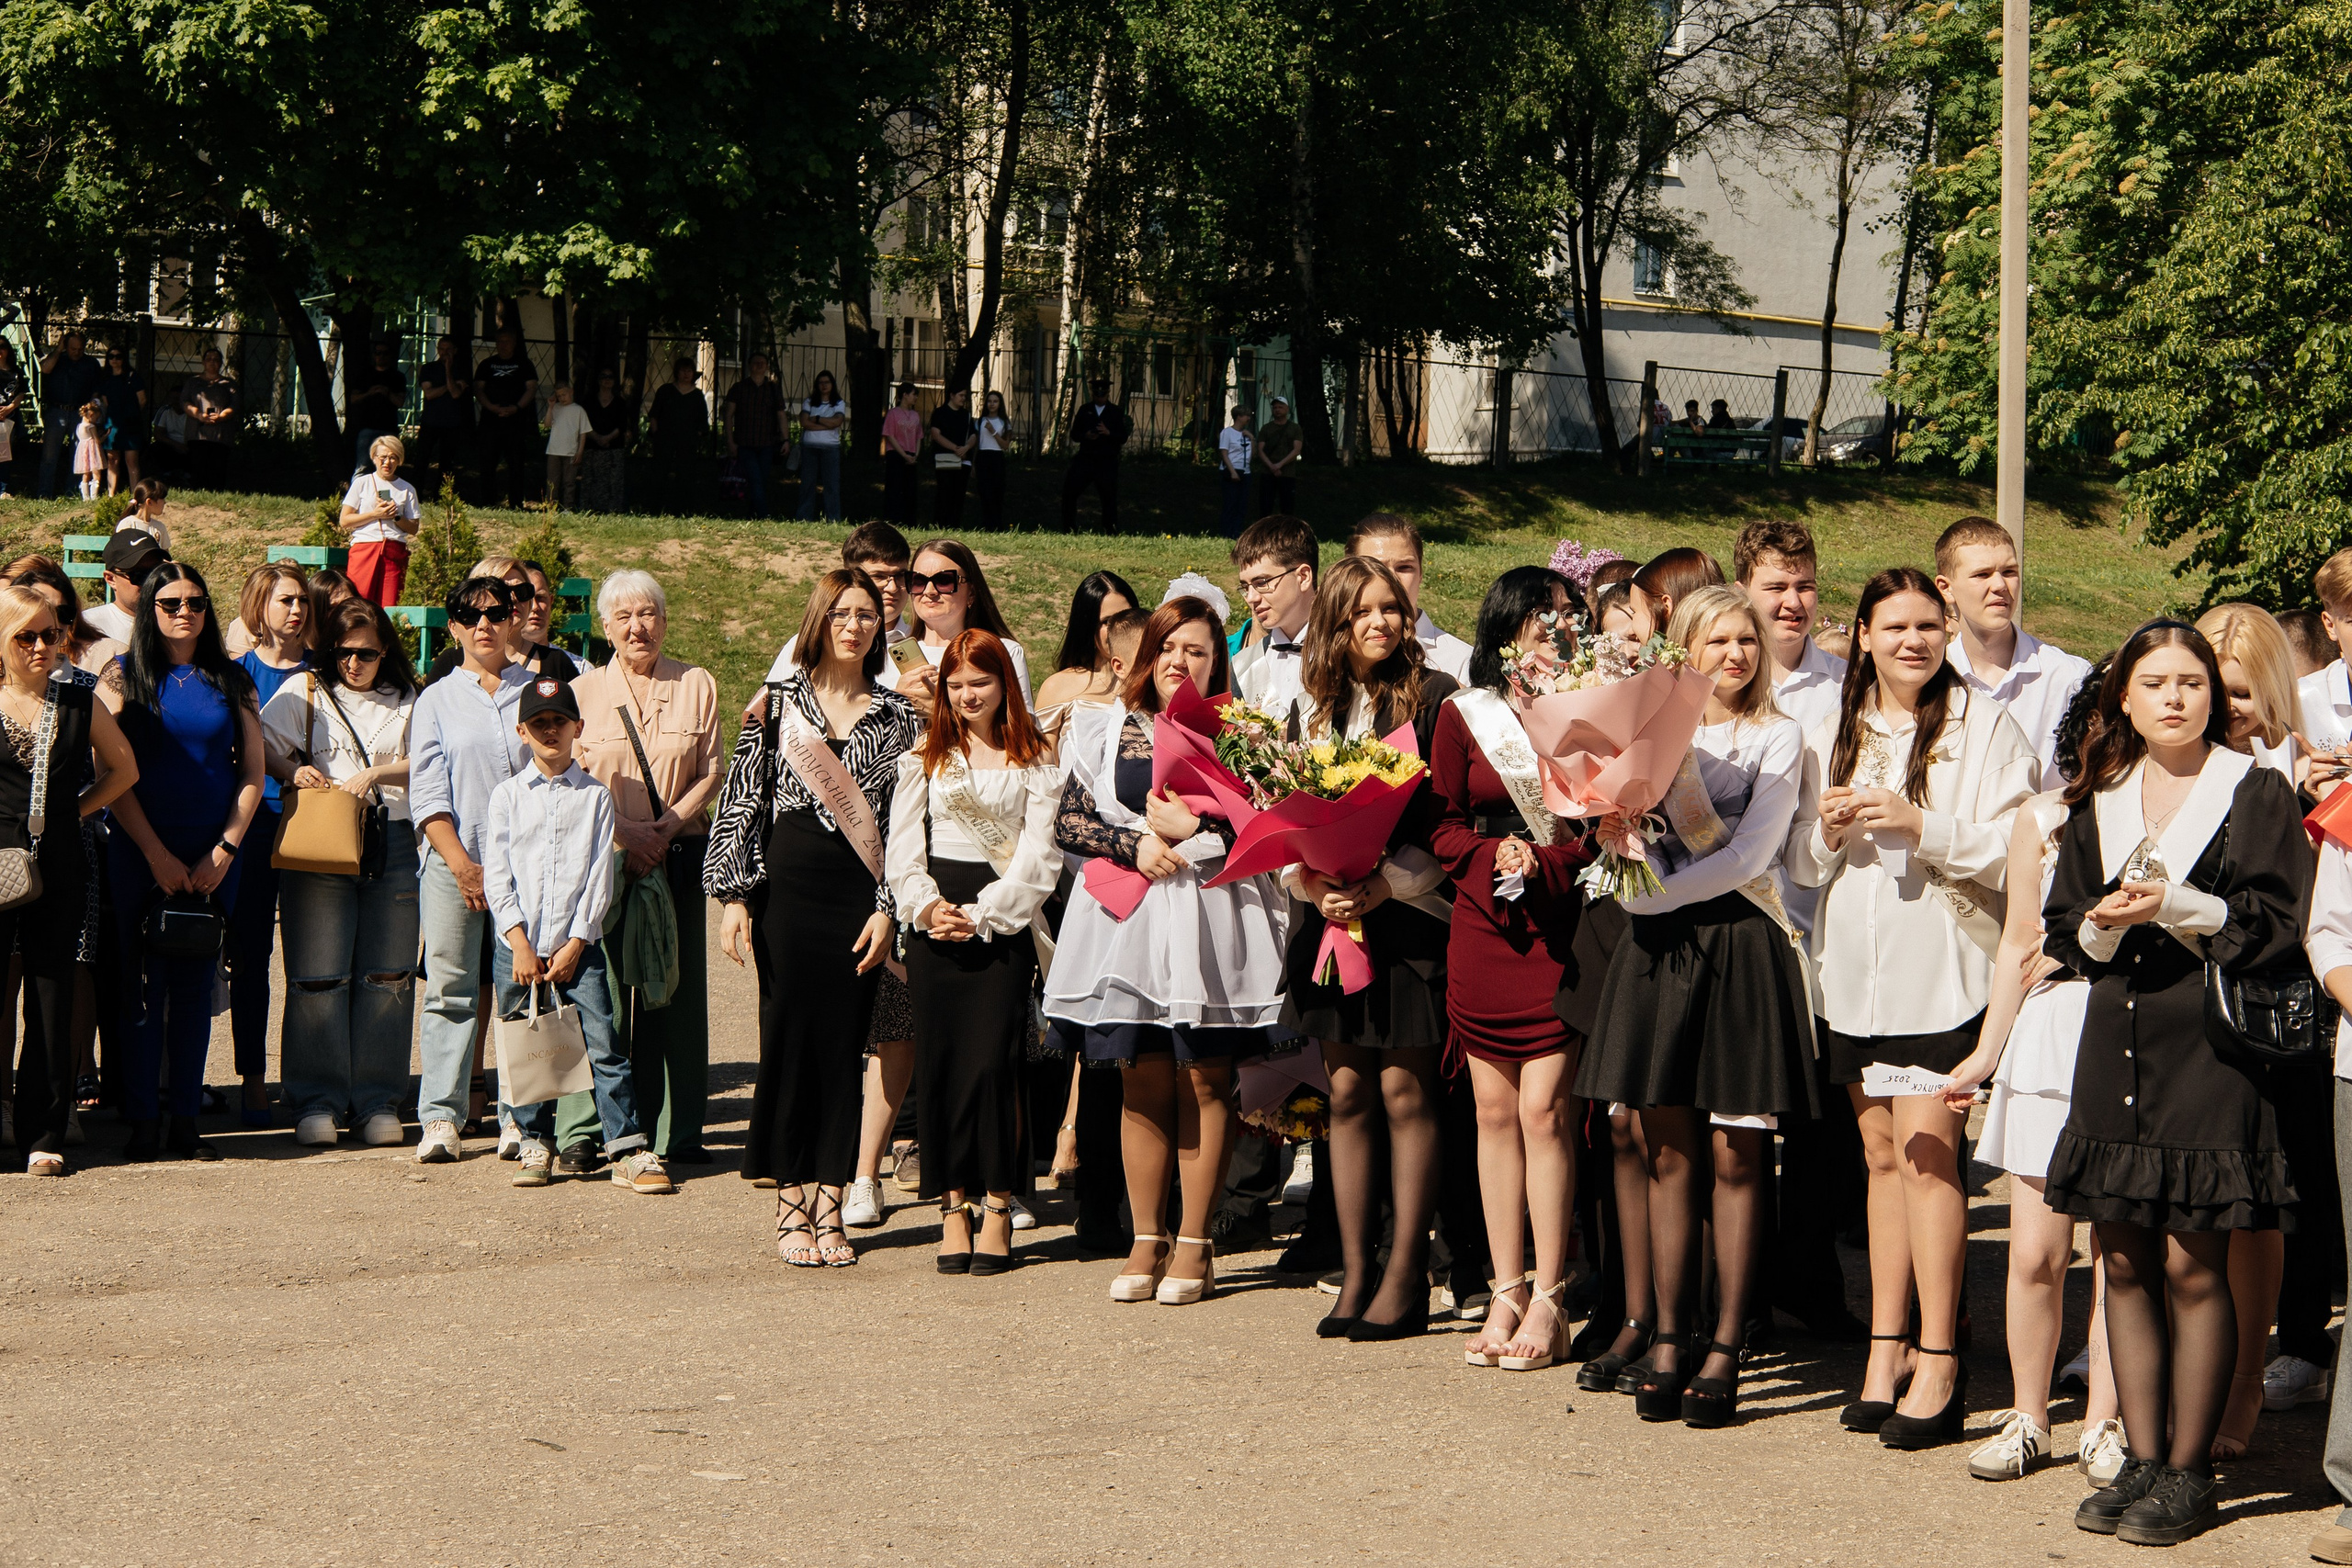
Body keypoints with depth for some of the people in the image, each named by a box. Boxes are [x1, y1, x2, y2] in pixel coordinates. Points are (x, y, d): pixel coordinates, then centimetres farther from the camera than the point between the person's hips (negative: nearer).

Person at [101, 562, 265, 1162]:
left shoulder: (230, 680, 8)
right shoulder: (125, 675, 2)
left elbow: (252, 775, 7)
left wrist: (224, 851, -4)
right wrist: (157, 855, -9)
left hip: (214, 858, 2)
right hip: (144, 855, -2)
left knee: (197, 987, 3)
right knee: (146, 986, -3)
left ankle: (186, 1122, 6)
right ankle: (140, 1123, 0)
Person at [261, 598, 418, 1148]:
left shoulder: (407, 702, 13)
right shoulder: (306, 691, 12)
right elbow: (261, 748, 7)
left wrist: (375, 774, -9)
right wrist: (291, 771, -11)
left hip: (392, 843, 1)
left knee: (387, 975, 1)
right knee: (318, 975, -5)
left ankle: (376, 1101, 7)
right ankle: (317, 1101, 1)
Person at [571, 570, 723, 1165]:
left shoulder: (696, 686, 8)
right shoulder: (583, 691, 6)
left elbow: (709, 775, 5)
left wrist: (665, 828, -10)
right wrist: (622, 831, -13)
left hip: (680, 855, 1)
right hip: (604, 856, -1)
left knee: (678, 987, 0)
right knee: (605, 987, -5)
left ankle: (676, 1131, 6)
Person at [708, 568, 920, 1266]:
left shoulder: (898, 716, 7)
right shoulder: (778, 704, 4)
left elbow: (905, 818, 5)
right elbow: (741, 802, 3)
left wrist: (888, 908, -3)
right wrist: (734, 896, -4)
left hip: (859, 895, 1)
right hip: (789, 887, -1)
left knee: (844, 1046, 2)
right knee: (789, 1041, 1)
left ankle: (829, 1207, 9)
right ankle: (790, 1206, 10)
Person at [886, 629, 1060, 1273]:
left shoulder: (1035, 760, 5)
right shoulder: (925, 757, 14)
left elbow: (1039, 852, -2)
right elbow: (903, 845, 9)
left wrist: (983, 912, -11)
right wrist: (926, 905, -8)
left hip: (1004, 918, -3)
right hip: (935, 922, 3)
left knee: (994, 1058, -9)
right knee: (939, 1059, -1)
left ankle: (998, 1208, 0)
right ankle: (952, 1206, 5)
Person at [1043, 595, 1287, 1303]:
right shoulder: (1107, 730, 12)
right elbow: (1068, 823, 5)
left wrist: (1192, 831, -12)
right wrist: (1135, 845, -9)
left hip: (1212, 921, -2)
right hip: (1128, 919, 2)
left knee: (1204, 1081, -1)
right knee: (1142, 1082, 3)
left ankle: (1194, 1244, 5)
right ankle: (1146, 1240, 11)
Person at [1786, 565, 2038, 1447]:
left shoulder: (1983, 726, -2)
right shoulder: (1834, 736, 14)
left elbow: (2015, 850, -9)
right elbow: (1801, 863, 16)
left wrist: (1922, 825, -19)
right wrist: (1827, 832, -5)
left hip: (1943, 969, -5)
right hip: (1854, 968, 5)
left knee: (1925, 1151, -11)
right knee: (1882, 1154, 9)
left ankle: (1938, 1364, -6)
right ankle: (1886, 1347, 14)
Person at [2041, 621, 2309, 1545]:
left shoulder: (2256, 792, 2)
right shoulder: (2099, 802, 15)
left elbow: (2277, 923, -5)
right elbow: (2065, 929, 14)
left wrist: (2180, 907, -15)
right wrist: (2104, 922, -7)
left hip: (2208, 1044, -5)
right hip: (2115, 1046, 5)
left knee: (2193, 1265, -4)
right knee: (2125, 1259, 6)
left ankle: (2189, 1471, 4)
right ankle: (2142, 1460, 15)